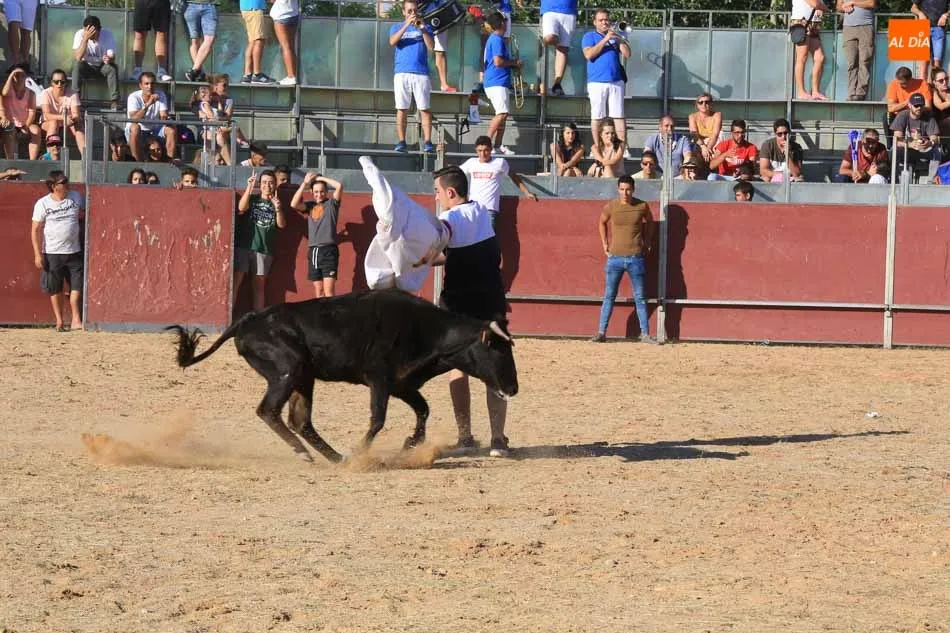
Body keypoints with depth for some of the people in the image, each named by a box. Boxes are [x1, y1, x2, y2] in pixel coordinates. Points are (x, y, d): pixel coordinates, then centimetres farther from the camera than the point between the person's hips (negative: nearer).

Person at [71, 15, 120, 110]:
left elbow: (112, 58, -22)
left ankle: (115, 101, -32)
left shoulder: (108, 34, -17)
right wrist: (85, 38, -38)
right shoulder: (80, 34, -18)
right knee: (77, 66, -32)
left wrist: (109, 59, -48)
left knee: (112, 67, -31)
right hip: (87, 67, 0)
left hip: (102, 67, 0)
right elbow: (78, 58, -29)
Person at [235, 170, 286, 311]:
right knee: (235, 282, -9)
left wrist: (278, 209, -22)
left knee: (259, 286, 5)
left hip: (264, 250, 2)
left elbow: (282, 225, -2)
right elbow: (241, 208, -11)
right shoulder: (252, 199, 11)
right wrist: (249, 188, -21)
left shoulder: (276, 204, 13)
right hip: (243, 246, -2)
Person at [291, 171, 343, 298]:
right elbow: (294, 204, -1)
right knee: (318, 291, 8)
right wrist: (305, 183, 0)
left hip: (328, 250, -5)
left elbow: (339, 186, -11)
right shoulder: (310, 206, 14)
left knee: (328, 291, -11)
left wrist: (321, 178, -1)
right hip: (313, 251, 5)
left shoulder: (331, 203, 3)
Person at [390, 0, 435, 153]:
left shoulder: (424, 28, 15)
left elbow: (431, 47, 0)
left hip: (421, 73, 0)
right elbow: (392, 42, -6)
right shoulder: (397, 28, 15)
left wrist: (422, 28, -10)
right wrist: (407, 25, -13)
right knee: (402, 109, -1)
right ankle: (401, 142, 1)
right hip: (402, 73, 1)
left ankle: (427, 141, -9)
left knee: (424, 109, -6)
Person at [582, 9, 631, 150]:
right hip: (597, 82, -2)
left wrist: (619, 39, -7)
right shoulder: (589, 36, 8)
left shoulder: (615, 36, 16)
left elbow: (627, 54, 6)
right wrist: (605, 40, -11)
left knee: (619, 116, -4)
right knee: (597, 117, -1)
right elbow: (589, 54, -9)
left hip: (616, 82, 2)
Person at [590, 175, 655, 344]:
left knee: (640, 297, 3)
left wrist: (647, 244, 13)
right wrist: (605, 244, 11)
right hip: (615, 257, 0)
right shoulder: (611, 207, -3)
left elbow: (649, 222, 18)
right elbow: (602, 223, 17)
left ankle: (645, 334, 5)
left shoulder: (642, 206, -3)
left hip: (636, 258, 0)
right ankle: (601, 332, 5)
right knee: (609, 296, 3)